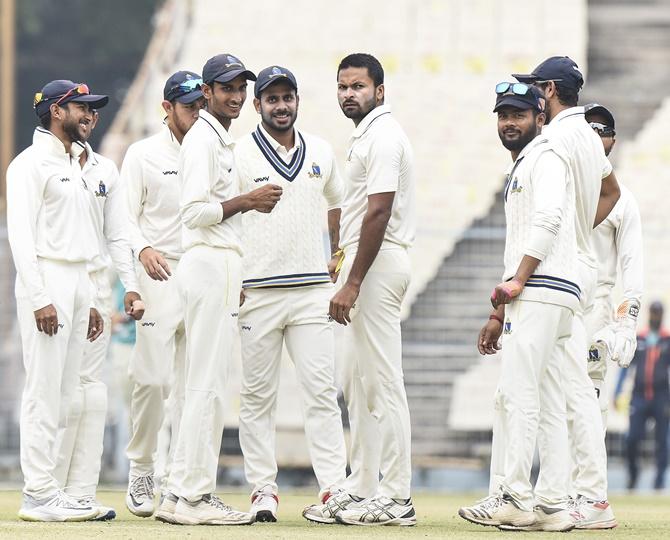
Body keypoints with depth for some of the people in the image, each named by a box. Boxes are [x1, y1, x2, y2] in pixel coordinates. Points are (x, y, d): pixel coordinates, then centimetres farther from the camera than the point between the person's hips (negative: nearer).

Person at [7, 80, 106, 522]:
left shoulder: (74, 166, 21)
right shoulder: (31, 163, -8)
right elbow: (21, 235, -15)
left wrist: (87, 302, 19)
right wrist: (40, 299, -22)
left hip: (78, 283, 9)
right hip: (46, 281, -9)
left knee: (65, 393, 9)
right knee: (44, 390, -9)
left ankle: (48, 489, 12)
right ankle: (38, 494, -8)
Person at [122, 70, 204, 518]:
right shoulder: (143, 155, 3)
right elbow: (125, 216, -2)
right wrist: (143, 249, -22)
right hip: (159, 276, -4)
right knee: (152, 377, -9)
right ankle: (141, 471, 5)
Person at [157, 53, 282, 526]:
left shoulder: (222, 141, 21)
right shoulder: (203, 140, -10)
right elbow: (194, 212, -20)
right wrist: (246, 200, -15)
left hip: (221, 267, 11)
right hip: (209, 264, -11)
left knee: (206, 384, 10)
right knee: (208, 384, -11)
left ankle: (183, 495, 12)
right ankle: (193, 496, -10)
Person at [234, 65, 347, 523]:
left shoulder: (321, 152, 12)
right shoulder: (239, 155, -1)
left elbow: (338, 203, 27)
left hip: (313, 291, 3)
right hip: (257, 291, -3)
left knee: (322, 390, -3)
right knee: (258, 395, 2)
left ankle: (334, 488, -5)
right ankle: (263, 489, 6)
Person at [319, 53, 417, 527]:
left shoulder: (383, 135, -13)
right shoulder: (366, 135, 19)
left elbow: (379, 213, -21)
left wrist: (353, 283, -23)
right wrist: (345, 262, 20)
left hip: (378, 261, -11)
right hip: (365, 263, 11)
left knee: (382, 381, -10)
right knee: (357, 381, 14)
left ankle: (397, 497, -9)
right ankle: (361, 489, 18)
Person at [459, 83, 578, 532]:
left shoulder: (545, 157, -3)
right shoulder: (519, 170, 28)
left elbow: (548, 220, -19)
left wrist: (517, 281, -21)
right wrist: (499, 312, 27)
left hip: (541, 293, -11)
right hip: (539, 297, 11)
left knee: (520, 394, -13)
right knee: (548, 403, 6)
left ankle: (515, 498, -15)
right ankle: (552, 504, 5)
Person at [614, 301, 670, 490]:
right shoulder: (638, 339, 9)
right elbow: (626, 366, 12)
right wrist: (618, 392, 5)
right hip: (639, 396, 1)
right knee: (632, 439, -5)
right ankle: (632, 472, 16)